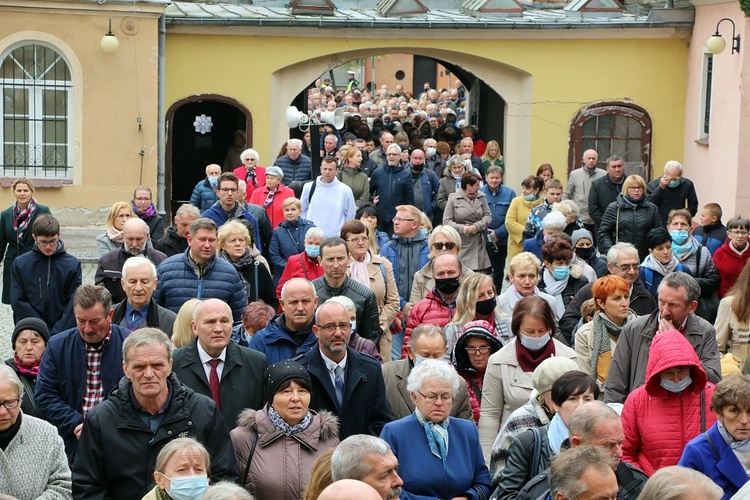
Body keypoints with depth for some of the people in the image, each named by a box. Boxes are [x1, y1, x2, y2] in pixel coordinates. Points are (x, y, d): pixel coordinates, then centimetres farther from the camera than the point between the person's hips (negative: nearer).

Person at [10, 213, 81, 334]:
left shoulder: (73, 264, -1)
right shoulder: (20, 264, 0)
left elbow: (74, 303, -3)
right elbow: (18, 302, -3)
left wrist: (57, 332, -12)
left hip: (64, 333, 0)